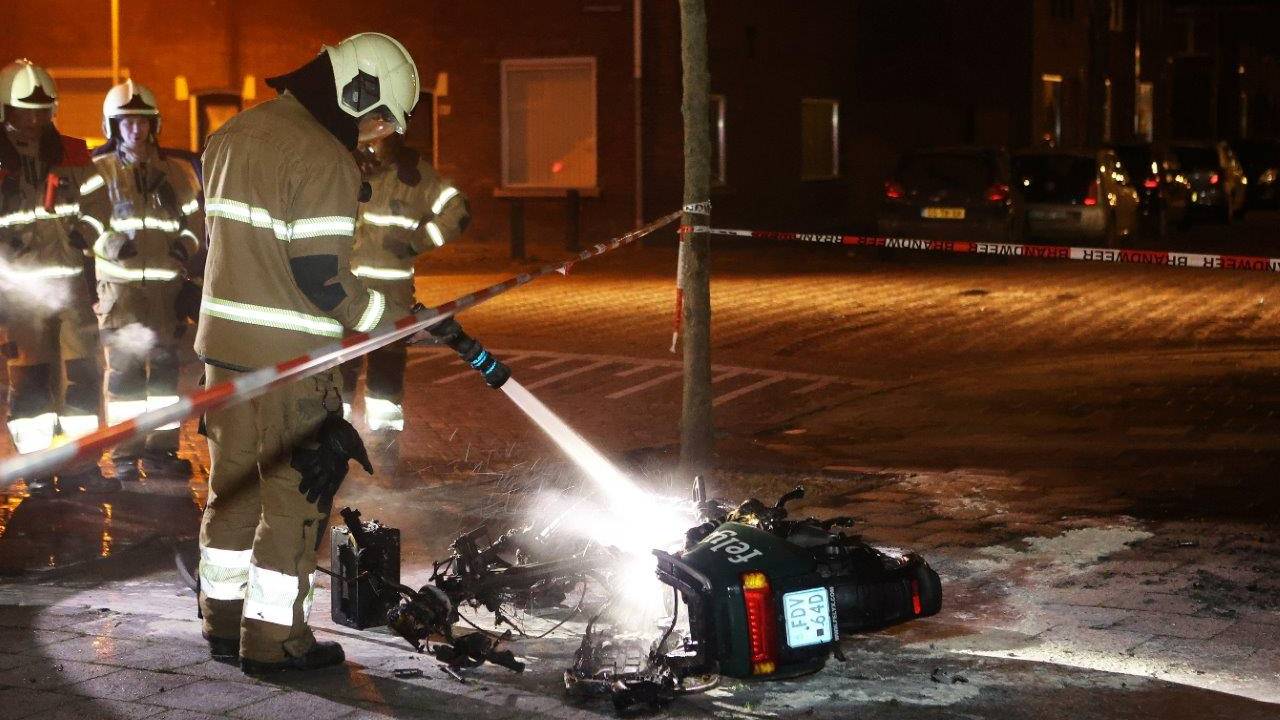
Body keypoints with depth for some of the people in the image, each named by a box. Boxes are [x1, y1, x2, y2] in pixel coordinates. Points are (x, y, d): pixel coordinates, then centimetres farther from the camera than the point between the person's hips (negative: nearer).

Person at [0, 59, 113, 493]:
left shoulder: (75, 157, 7)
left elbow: (96, 206, 11)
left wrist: (84, 232, -4)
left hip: (71, 280, 3)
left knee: (83, 370, 0)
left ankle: (78, 462, 7)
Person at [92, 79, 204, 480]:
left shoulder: (177, 169, 9)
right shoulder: (99, 170, 3)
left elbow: (195, 219, 13)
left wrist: (187, 244, -7)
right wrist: (109, 242, -16)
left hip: (166, 280, 3)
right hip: (119, 281, -3)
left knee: (165, 365, 7)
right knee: (124, 366, -7)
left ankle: (161, 450, 16)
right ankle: (125, 454, -1)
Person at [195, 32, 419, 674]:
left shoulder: (234, 134, 11)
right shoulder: (324, 158, -17)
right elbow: (322, 275, -20)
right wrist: (396, 319, -10)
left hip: (223, 339, 8)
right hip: (289, 356, -8)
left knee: (232, 483, 18)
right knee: (296, 495, 2)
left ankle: (224, 622, 28)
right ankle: (273, 638, 7)